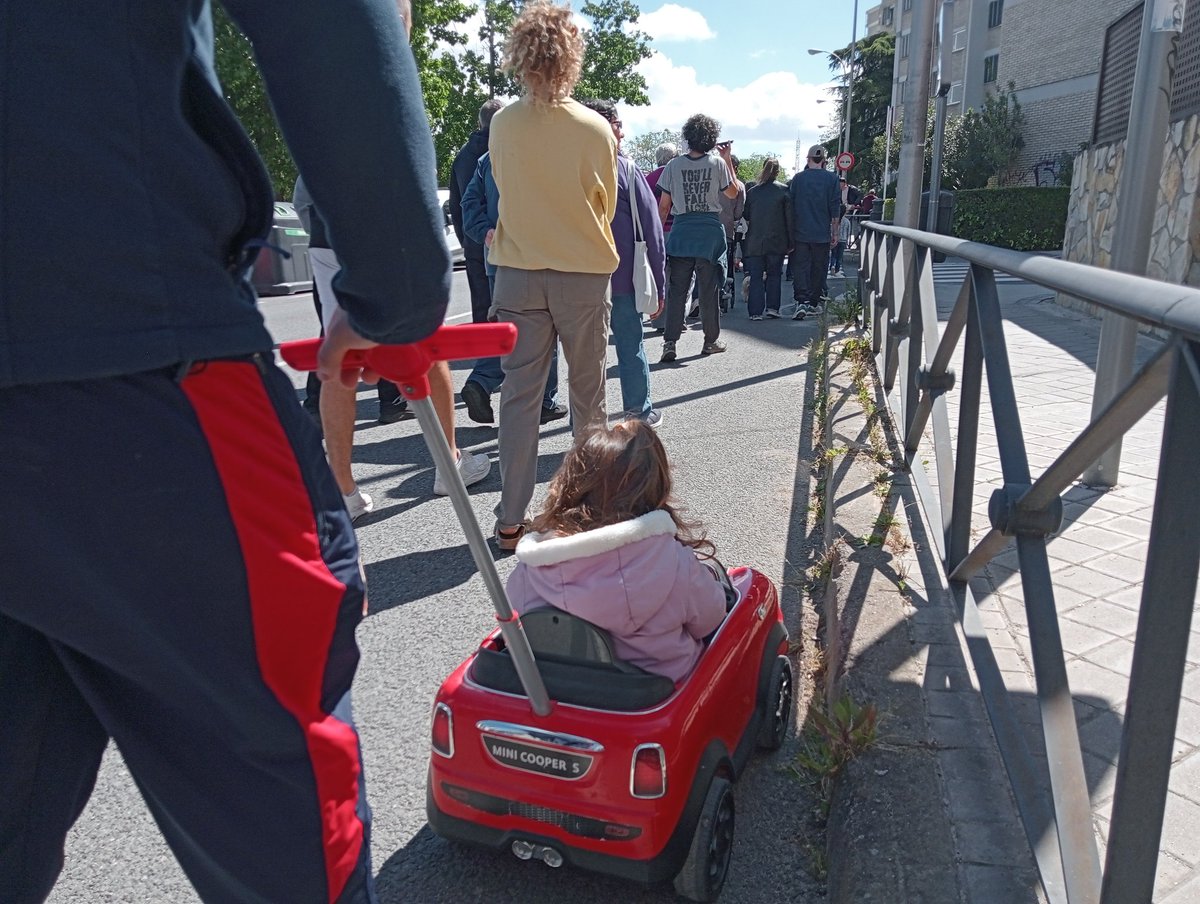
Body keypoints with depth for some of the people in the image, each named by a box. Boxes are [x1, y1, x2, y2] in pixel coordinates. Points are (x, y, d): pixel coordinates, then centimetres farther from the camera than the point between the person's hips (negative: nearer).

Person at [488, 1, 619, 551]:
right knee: (587, 392, 12)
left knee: (519, 393, 5)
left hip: (518, 273, 1)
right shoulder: (595, 129, -9)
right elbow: (606, 206, 4)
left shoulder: (502, 125, -4)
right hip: (583, 274, -1)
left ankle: (511, 520, 5)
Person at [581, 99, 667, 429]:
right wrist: (659, 284, -1)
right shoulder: (625, 168, -5)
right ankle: (641, 414, 22)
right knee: (630, 347, 10)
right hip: (622, 277, -2)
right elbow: (651, 228, -6)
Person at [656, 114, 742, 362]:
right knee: (708, 290, 8)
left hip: (681, 231, 0)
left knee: (676, 290, 2)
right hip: (710, 231, 0)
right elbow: (733, 192, 11)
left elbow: (664, 205, -1)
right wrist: (728, 159, 14)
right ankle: (711, 340, 18)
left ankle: (670, 342, -5)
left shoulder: (674, 165, -1)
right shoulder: (718, 163, -3)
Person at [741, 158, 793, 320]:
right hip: (776, 242, -1)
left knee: (756, 276, 3)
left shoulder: (752, 191, 1)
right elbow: (789, 217, -2)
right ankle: (772, 307, 9)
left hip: (754, 241, 1)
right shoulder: (784, 190, -3)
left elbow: (746, 215, 6)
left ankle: (756, 311, -1)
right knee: (774, 274, 13)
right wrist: (790, 241, 3)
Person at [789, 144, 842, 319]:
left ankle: (801, 302, -16)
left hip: (800, 233, 0)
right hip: (822, 233, 0)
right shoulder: (831, 179, -2)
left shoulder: (797, 178, 2)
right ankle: (813, 303, 17)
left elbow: (790, 206, 5)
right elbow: (835, 208, -1)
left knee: (800, 267, 0)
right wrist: (835, 233, 6)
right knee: (818, 269, 11)